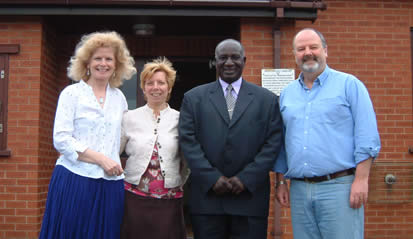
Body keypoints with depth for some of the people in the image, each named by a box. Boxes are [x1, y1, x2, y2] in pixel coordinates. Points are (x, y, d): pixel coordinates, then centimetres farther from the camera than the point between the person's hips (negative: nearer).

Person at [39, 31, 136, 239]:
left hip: (110, 183, 4)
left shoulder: (119, 97, 13)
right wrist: (101, 159, -13)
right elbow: (61, 139, -8)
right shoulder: (71, 93, 1)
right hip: (75, 180, -3)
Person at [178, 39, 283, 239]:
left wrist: (246, 179, -9)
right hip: (207, 195, 0)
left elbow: (273, 143, 1)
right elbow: (188, 140, 0)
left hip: (251, 195, 0)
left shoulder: (267, 99, 8)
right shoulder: (193, 98, 8)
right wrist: (212, 178, -10)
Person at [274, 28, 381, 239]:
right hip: (299, 189, 4)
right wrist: (280, 182, 11)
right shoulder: (287, 94, 13)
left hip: (339, 186, -4)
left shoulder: (349, 84, 0)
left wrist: (361, 180, -13)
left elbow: (366, 137, -6)